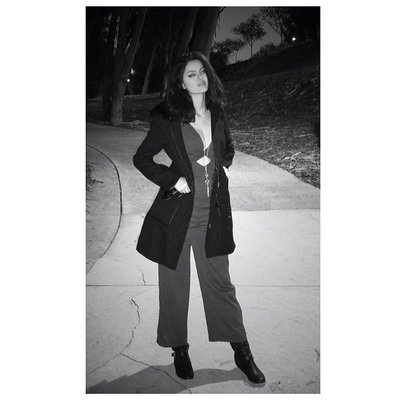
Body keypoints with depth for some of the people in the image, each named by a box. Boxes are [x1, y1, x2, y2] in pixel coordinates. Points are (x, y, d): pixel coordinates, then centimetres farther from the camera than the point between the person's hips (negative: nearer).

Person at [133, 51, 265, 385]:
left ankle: (242, 351, 24)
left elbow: (229, 149, 24)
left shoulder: (218, 116, 6)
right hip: (177, 214, -2)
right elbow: (142, 158, 1)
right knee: (175, 285, 10)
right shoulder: (167, 120, -6)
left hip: (213, 214, 3)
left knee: (220, 283, 10)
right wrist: (172, 179, -10)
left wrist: (223, 166, 4)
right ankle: (179, 349, 29)